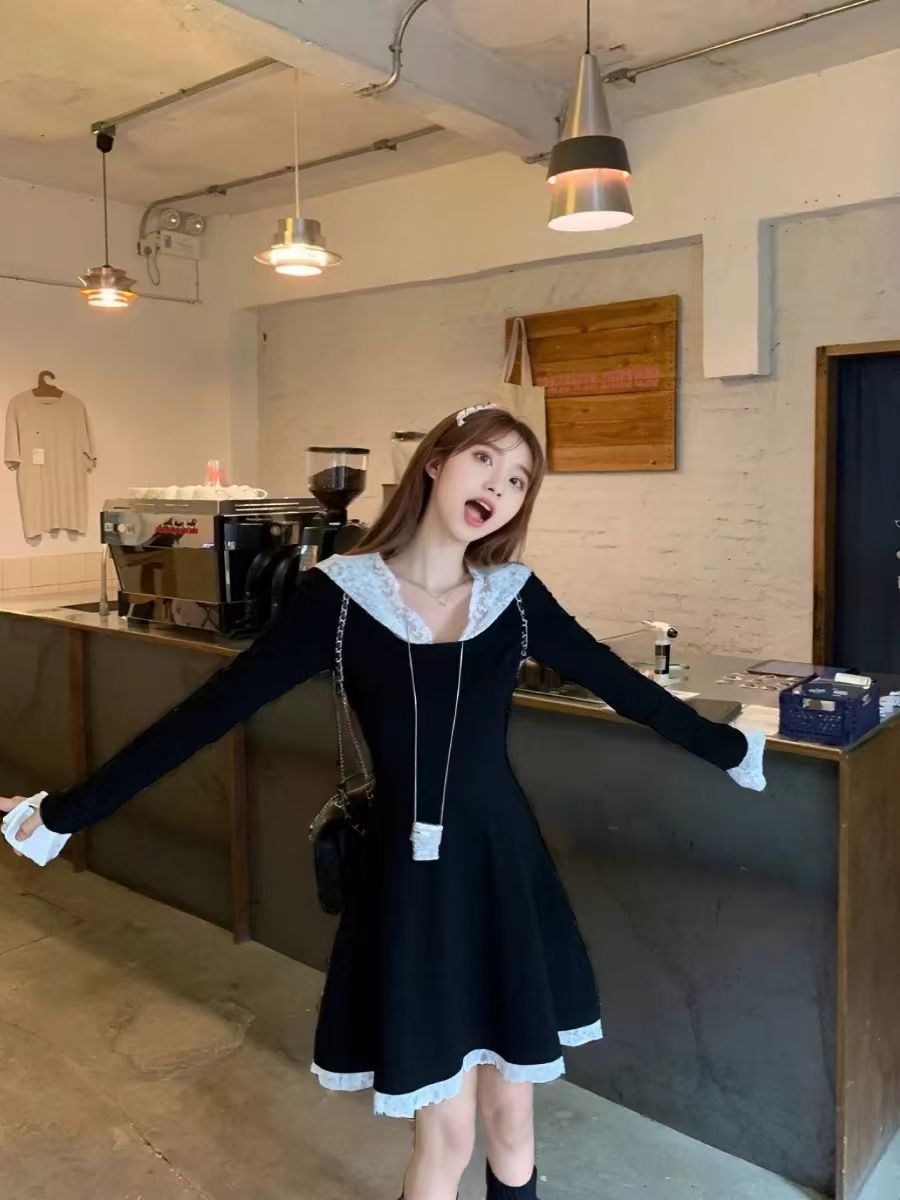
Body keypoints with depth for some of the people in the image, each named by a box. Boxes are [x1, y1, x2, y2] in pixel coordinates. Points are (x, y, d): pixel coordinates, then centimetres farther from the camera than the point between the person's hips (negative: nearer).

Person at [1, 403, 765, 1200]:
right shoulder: (341, 592, -9)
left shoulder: (515, 596, -1)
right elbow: (215, 708, -9)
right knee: (448, 1132, 7)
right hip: (410, 873, -3)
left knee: (511, 1112, 17)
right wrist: (70, 808, -8)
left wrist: (731, 749, 15)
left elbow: (621, 686, 8)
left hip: (505, 867, 3)